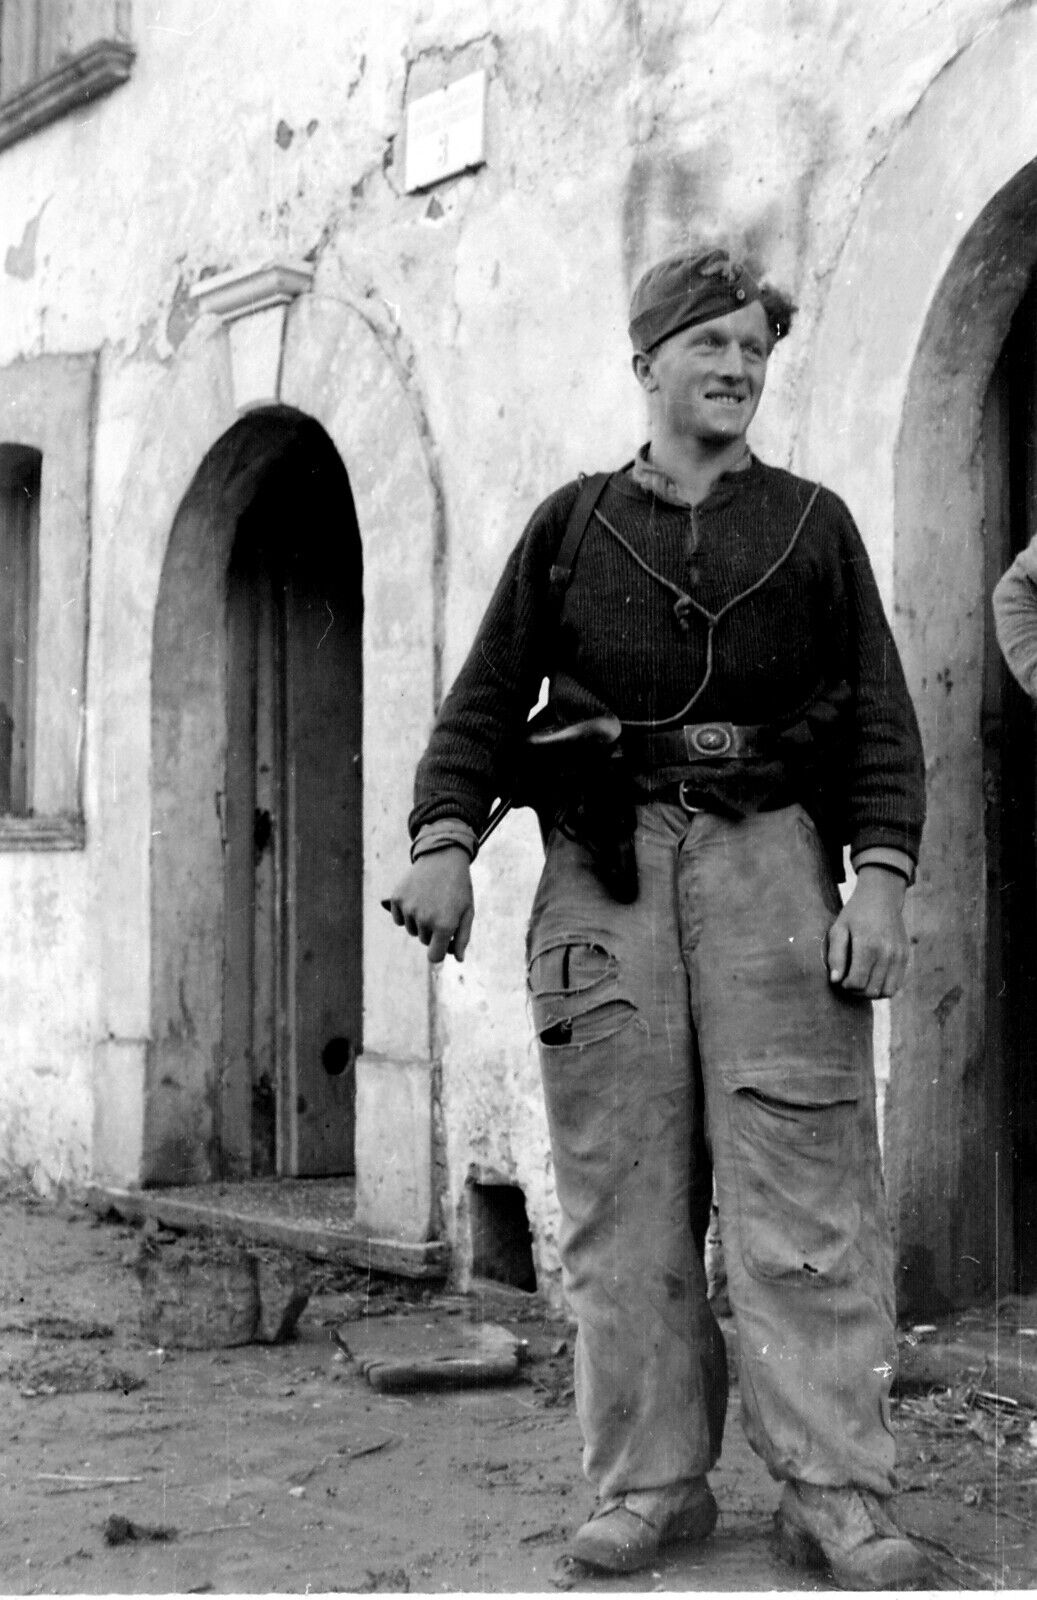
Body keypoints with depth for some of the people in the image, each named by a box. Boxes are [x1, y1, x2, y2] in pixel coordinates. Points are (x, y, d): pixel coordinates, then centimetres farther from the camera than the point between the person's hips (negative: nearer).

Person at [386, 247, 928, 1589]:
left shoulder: (813, 526, 14)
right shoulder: (572, 525, 15)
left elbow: (880, 716, 8)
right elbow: (486, 699, 12)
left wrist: (880, 875, -5)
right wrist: (443, 841, -3)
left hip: (768, 853, -1)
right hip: (602, 864, 1)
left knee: (803, 1191, -6)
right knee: (623, 1193, 0)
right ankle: (649, 1482, 8)